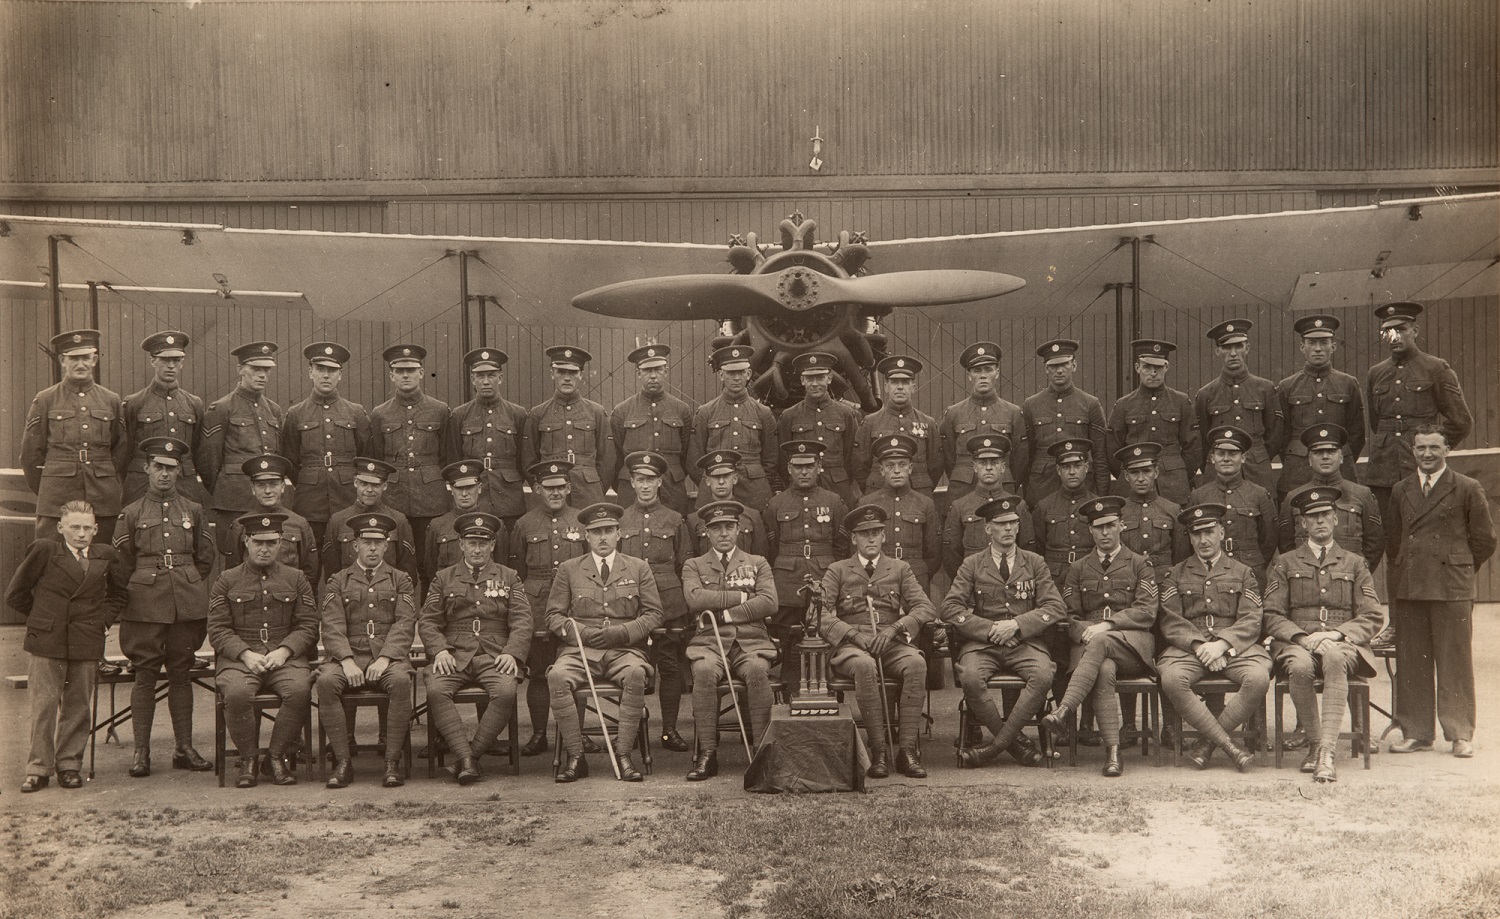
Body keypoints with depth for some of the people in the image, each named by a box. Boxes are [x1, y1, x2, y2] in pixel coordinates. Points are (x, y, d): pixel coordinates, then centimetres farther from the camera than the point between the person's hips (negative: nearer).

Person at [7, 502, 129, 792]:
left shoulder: (105, 556, 8)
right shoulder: (43, 551, -1)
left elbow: (120, 593, 22)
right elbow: (16, 593, 6)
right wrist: (41, 618, 6)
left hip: (87, 644, 3)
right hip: (47, 641, -2)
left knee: (78, 706, 6)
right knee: (44, 704, -1)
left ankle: (69, 765, 16)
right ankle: (38, 768, 7)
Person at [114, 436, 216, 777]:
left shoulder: (194, 512, 11)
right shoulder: (131, 513, 5)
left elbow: (206, 559, 17)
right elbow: (121, 564, 9)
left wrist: (187, 587, 12)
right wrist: (145, 589, 7)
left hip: (188, 605, 2)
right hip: (145, 607, -2)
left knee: (182, 676, 6)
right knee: (145, 677, -1)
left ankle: (184, 749, 12)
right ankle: (141, 752, 5)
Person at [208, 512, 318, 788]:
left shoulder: (296, 579, 14)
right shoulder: (226, 581, 12)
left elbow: (308, 626, 7)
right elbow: (218, 630, 4)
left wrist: (284, 651, -11)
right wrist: (246, 654, -13)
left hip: (286, 657, 1)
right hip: (240, 658, -1)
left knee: (300, 690, -32)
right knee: (236, 693, -33)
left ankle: (278, 756, -11)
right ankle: (247, 759, -11)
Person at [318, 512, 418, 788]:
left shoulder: (401, 581, 15)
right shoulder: (338, 581, 15)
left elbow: (405, 625, 3)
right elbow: (332, 627, 2)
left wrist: (384, 658, -14)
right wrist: (347, 661, -15)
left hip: (389, 656, -1)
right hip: (348, 655, 1)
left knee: (401, 680, -34)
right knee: (326, 681, -31)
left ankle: (393, 762, -28)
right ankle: (343, 761, -24)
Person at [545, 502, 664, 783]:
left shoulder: (639, 569, 14)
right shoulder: (569, 569, 14)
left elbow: (653, 614, 8)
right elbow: (554, 615, 11)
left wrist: (620, 633, -8)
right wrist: (581, 632, -8)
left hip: (624, 649, 0)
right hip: (579, 649, 1)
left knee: (636, 674, -36)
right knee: (557, 677, -33)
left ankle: (624, 754, -27)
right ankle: (575, 756, -23)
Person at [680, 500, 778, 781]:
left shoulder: (758, 564, 18)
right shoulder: (694, 566, 17)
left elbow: (769, 603, 1)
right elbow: (695, 599, -4)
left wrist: (723, 614, -6)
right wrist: (742, 596, -4)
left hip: (751, 641, 0)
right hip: (709, 641, 0)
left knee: (757, 671, -35)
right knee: (704, 672, -35)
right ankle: (707, 753, -30)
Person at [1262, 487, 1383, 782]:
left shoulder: (1354, 563, 18)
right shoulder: (1285, 563, 16)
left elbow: (1372, 617, 9)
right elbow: (1272, 616, 7)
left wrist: (1337, 634, -10)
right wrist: (1303, 637, -12)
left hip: (1342, 644, 0)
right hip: (1296, 643, 0)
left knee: (1335, 658, -37)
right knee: (1300, 665, -36)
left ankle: (1327, 751, -42)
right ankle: (1315, 742, -18)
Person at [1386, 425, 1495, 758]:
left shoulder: (1468, 490, 2)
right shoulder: (1400, 491, 13)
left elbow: (1484, 540, 5)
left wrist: (1457, 567, 7)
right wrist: (1403, 572, 12)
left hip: (1452, 589, -4)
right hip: (1408, 590, 4)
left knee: (1455, 661, -1)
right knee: (1411, 662, 5)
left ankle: (1460, 734, 6)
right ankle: (1416, 732, 13)